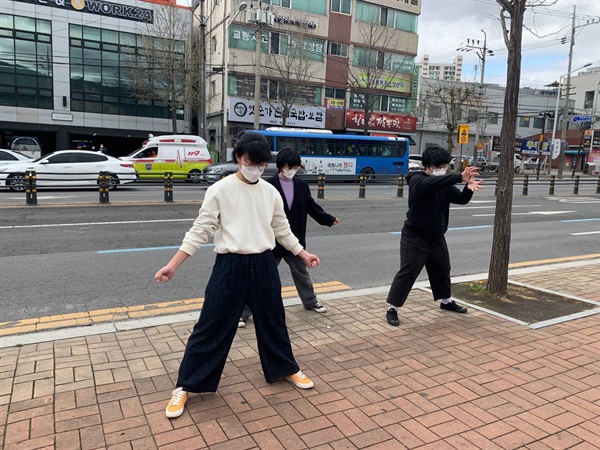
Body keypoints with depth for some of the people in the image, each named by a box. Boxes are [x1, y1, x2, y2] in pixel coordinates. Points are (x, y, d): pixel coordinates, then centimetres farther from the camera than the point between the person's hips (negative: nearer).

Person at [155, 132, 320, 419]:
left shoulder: (271, 192, 4)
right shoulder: (219, 190, -8)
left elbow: (282, 230, 15)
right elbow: (200, 230, -7)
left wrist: (303, 254, 13)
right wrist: (172, 265, -12)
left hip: (264, 265, 4)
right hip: (230, 266, -3)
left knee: (273, 320, 18)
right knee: (212, 326, 2)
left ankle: (286, 369, 39)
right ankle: (186, 386, 18)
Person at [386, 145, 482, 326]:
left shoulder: (445, 184, 7)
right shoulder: (417, 180, -17)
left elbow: (461, 199, -1)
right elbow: (432, 183, -38)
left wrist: (469, 188, -24)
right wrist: (460, 177, -47)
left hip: (437, 237, 8)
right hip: (415, 238, -8)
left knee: (442, 270, 21)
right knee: (407, 272, -8)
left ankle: (446, 301, 43)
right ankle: (392, 309, 2)